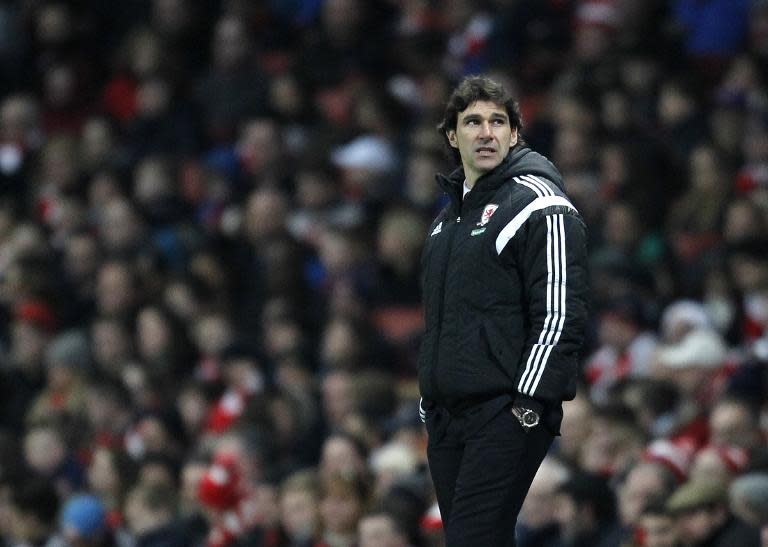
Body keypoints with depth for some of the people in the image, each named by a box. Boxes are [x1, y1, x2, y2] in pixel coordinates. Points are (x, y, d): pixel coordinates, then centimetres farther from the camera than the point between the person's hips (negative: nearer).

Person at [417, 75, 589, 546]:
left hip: (507, 415, -9)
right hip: (445, 415, 9)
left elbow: (560, 316, -14)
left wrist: (528, 405, -19)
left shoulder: (540, 207, -7)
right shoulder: (451, 214, 20)